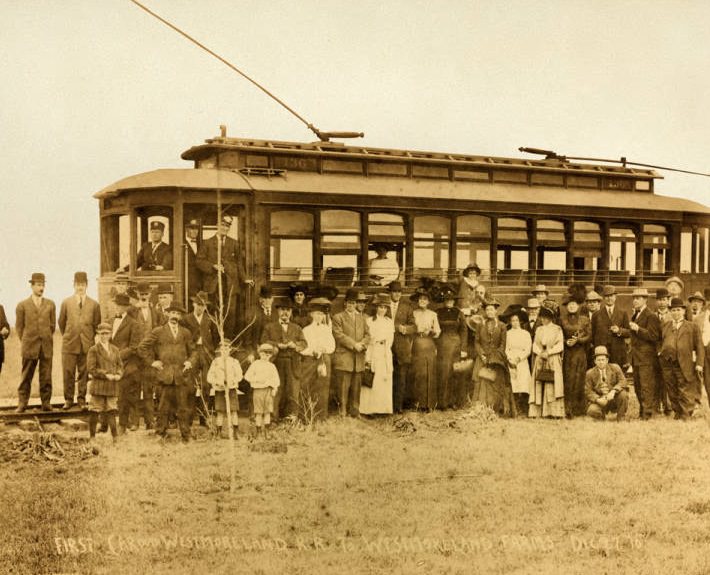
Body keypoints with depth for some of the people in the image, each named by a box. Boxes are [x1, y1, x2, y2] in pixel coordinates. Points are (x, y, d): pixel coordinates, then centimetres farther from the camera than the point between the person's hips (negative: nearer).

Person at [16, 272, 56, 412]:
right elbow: (19, 326, 8)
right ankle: (22, 403, 5)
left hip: (47, 346, 1)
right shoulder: (22, 305, 3)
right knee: (26, 376, 1)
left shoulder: (50, 304, 9)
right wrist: (25, 341, 10)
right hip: (29, 346, -1)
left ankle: (46, 403, 6)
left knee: (46, 377, 1)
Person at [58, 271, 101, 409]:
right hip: (69, 345, 0)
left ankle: (82, 399, 12)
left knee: (84, 373, 2)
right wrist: (67, 337, 13)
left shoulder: (94, 304, 5)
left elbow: (97, 325, 11)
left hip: (87, 345, 0)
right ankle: (68, 399, 9)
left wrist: (90, 338, 9)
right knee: (68, 373, -1)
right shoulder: (66, 303, 8)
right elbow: (61, 323, 14)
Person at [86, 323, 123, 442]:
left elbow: (120, 365, 13)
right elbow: (91, 368, -10)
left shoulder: (115, 350, 13)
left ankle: (115, 436, 4)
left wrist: (118, 375, -8)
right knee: (94, 412, 2)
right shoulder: (93, 350, -3)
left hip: (112, 387, 4)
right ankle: (92, 436, 10)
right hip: (98, 385, -4)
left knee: (111, 411, 4)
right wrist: (106, 375, -17)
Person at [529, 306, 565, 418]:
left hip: (553, 360, -3)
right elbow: (535, 345, 11)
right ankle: (536, 412, -5)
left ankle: (553, 411, -11)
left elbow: (560, 346, -3)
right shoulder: (539, 330, 17)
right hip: (540, 360, 4)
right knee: (539, 386, -3)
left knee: (552, 386, -10)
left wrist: (548, 352, -12)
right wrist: (540, 353, -7)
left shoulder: (557, 329, 5)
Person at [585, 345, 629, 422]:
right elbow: (588, 391, -3)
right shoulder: (590, 373, -1)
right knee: (592, 411, -31)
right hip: (600, 401, -1)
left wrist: (613, 391, -28)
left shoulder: (615, 368, 0)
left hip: (614, 399, 1)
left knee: (623, 394, -31)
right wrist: (598, 399, -22)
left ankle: (621, 418, -7)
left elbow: (623, 381, -10)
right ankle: (602, 416, 9)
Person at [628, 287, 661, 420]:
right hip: (636, 358, 9)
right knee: (637, 387, 13)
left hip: (646, 358, -9)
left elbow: (654, 336, -17)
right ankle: (642, 413, 21)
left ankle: (647, 415, -6)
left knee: (647, 387, -8)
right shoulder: (634, 315, 18)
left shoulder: (651, 316, -10)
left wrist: (638, 329, -23)